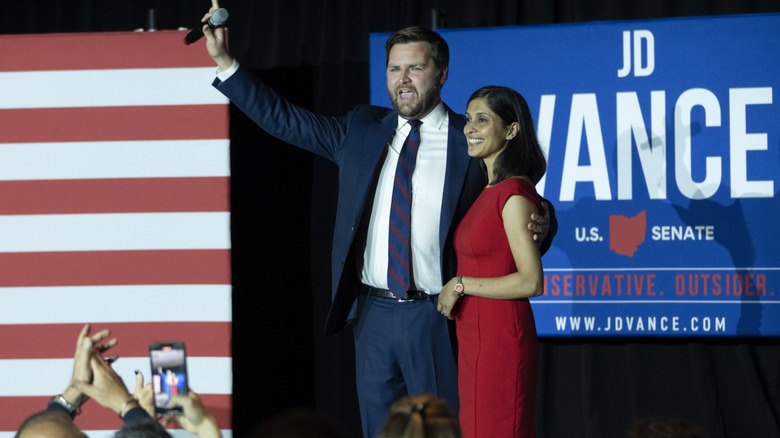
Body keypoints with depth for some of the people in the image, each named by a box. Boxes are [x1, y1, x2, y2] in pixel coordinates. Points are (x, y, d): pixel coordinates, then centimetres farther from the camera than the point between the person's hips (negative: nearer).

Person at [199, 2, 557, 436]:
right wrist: (224, 61, 8)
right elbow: (283, 118, 13)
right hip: (374, 314, 4)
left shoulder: (474, 141, -1)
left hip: (436, 319, -4)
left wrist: (540, 227, -19)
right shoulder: (362, 130, 10)